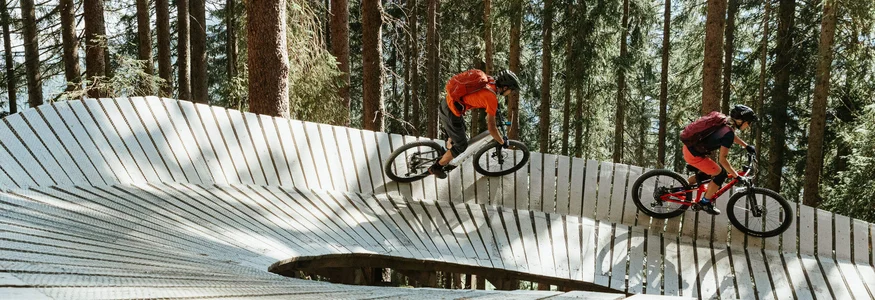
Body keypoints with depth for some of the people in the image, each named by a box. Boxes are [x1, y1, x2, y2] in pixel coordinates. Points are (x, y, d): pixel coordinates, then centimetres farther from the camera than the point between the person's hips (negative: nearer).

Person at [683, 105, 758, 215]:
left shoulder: (725, 122, 4)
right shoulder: (728, 133, -23)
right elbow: (722, 159, -20)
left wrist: (747, 146, 30)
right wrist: (737, 176, -14)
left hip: (689, 147, 9)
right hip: (694, 155, -9)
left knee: (706, 174, 26)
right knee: (721, 174, 3)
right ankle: (705, 203, 15)